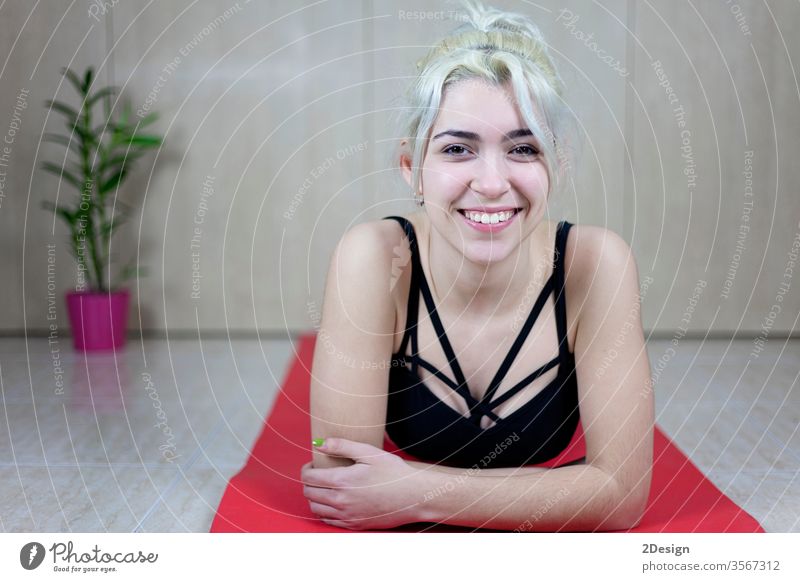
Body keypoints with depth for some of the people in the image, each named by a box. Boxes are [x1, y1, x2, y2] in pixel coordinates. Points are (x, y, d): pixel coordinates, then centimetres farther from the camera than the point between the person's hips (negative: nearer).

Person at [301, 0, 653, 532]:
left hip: (548, 547, 1)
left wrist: (420, 496, -32)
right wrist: (541, 503, -27)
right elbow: (334, 482, -27)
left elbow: (623, 493, -25)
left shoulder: (595, 263, -26)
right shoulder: (374, 260, -28)